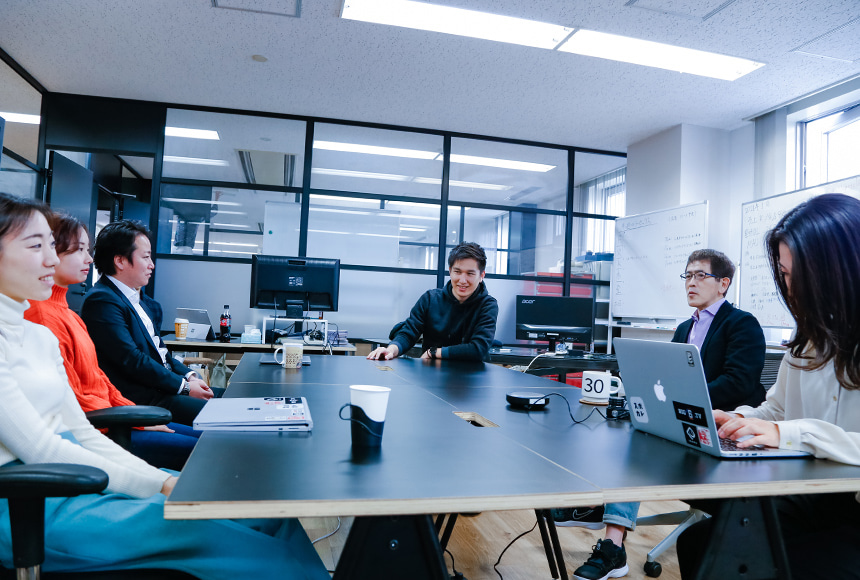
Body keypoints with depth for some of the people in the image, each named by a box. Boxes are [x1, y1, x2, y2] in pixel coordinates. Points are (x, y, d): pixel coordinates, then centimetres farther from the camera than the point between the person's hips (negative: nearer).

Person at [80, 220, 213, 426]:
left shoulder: (142, 300, 17)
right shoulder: (102, 300, -12)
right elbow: (132, 360, -18)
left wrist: (189, 375, 2)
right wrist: (184, 386, -13)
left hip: (161, 389, 9)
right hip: (139, 399, -9)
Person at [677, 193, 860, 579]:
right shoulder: (811, 335, 8)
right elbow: (776, 410, 16)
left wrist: (791, 433, -30)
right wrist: (739, 419, -4)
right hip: (811, 501, 6)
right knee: (697, 542, -9)